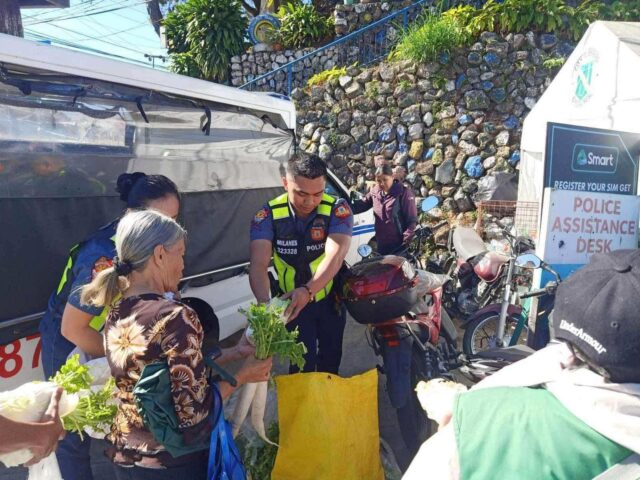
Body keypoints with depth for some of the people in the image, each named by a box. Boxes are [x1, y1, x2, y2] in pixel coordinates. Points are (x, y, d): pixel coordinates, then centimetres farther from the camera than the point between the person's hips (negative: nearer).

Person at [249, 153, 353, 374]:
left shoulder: (338, 210, -23)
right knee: (303, 364, 5)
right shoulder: (268, 215, -20)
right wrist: (265, 304, -49)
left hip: (330, 298, 1)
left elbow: (334, 256, -37)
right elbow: (258, 265, -30)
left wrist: (308, 290, -54)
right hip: (293, 301, -1)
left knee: (331, 359, 22)